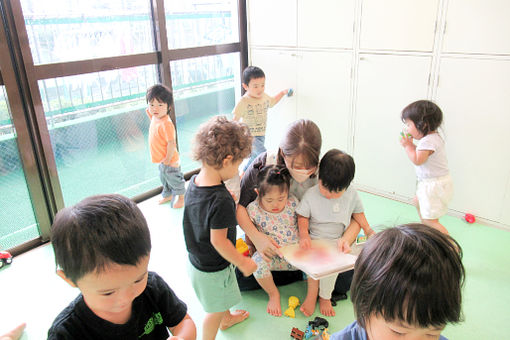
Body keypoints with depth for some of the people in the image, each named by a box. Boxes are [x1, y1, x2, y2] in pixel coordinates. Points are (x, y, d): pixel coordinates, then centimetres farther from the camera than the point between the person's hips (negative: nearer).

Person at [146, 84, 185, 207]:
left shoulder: (166, 124, -33)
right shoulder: (155, 117, -5)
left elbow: (171, 143, -30)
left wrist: (168, 158, -23)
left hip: (169, 161, -9)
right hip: (161, 159, 10)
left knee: (174, 179, 12)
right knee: (164, 178, 29)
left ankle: (181, 198, 35)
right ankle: (168, 195, 52)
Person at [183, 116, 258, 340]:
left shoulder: (194, 182, -9)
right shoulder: (221, 200, -35)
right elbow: (218, 241, -28)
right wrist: (242, 262, -14)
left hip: (195, 260, 9)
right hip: (212, 270, -9)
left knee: (220, 299, 35)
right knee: (215, 310, 18)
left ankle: (226, 319, 61)